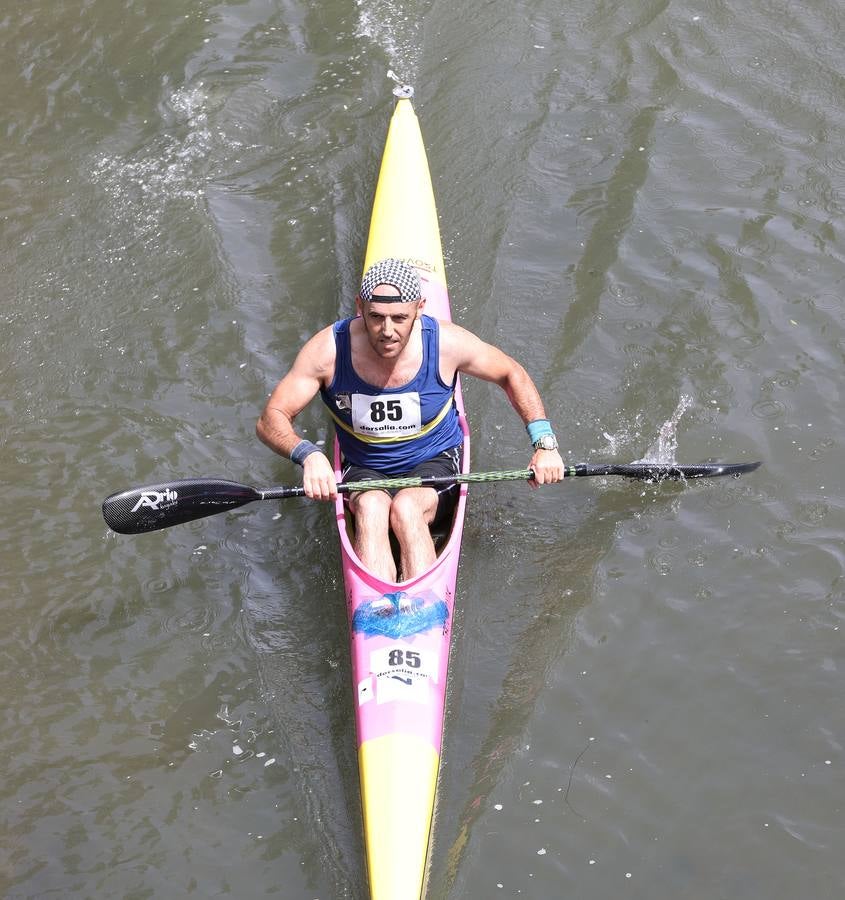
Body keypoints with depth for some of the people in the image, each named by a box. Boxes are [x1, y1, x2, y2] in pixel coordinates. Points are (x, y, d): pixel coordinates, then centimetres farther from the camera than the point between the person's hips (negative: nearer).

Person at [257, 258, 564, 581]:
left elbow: (511, 374, 2)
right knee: (372, 507, -35)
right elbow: (270, 420, -15)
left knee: (406, 508, -34)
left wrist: (544, 443, -8)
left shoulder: (446, 343, -15)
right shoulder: (328, 349, -17)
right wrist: (307, 454, -37)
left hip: (434, 463, 0)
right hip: (364, 472, 0)